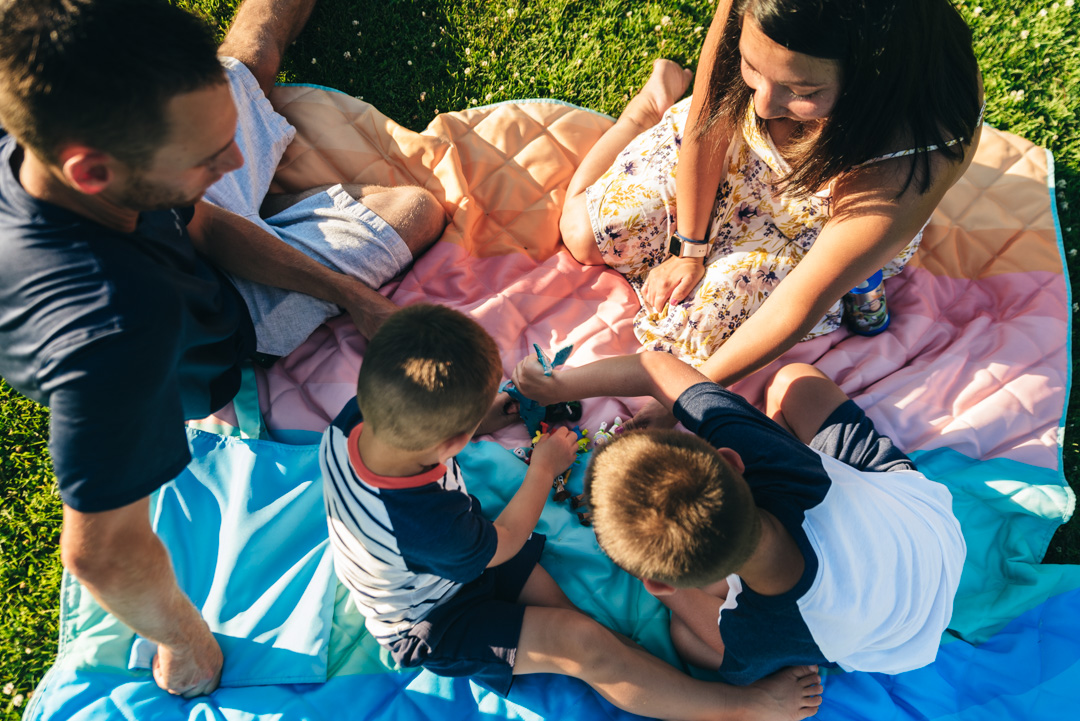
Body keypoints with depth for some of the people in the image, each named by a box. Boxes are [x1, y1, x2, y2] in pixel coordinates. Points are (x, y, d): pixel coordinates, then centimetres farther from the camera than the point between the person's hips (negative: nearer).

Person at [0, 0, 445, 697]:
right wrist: (187, 647, -22)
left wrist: (352, 295, -17)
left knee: (246, 63, 23)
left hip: (196, 236, 5)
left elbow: (199, 219, -15)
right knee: (418, 210, 3)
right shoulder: (113, 328, -54)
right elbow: (100, 553, -42)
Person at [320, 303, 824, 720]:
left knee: (566, 607, 0)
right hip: (431, 626, -8)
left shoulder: (354, 416, -25)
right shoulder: (432, 521, -43)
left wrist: (493, 412, -9)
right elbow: (502, 544, -19)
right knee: (581, 643, -16)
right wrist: (543, 468, -7)